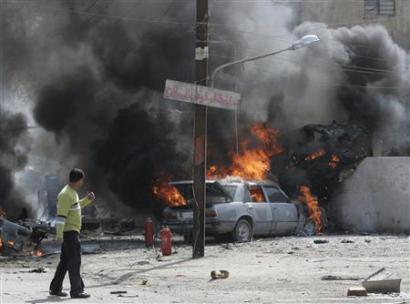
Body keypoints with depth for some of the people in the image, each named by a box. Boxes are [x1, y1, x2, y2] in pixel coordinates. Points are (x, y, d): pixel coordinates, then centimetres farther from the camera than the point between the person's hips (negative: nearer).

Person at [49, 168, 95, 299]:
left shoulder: (72, 192, 14)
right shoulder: (66, 194, -17)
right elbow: (61, 215, -22)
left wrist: (87, 199, 15)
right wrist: (59, 233, -26)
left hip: (72, 231, 10)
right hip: (69, 231, -10)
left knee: (65, 261, 14)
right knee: (75, 261, -8)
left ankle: (55, 288, 19)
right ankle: (76, 290, -7)